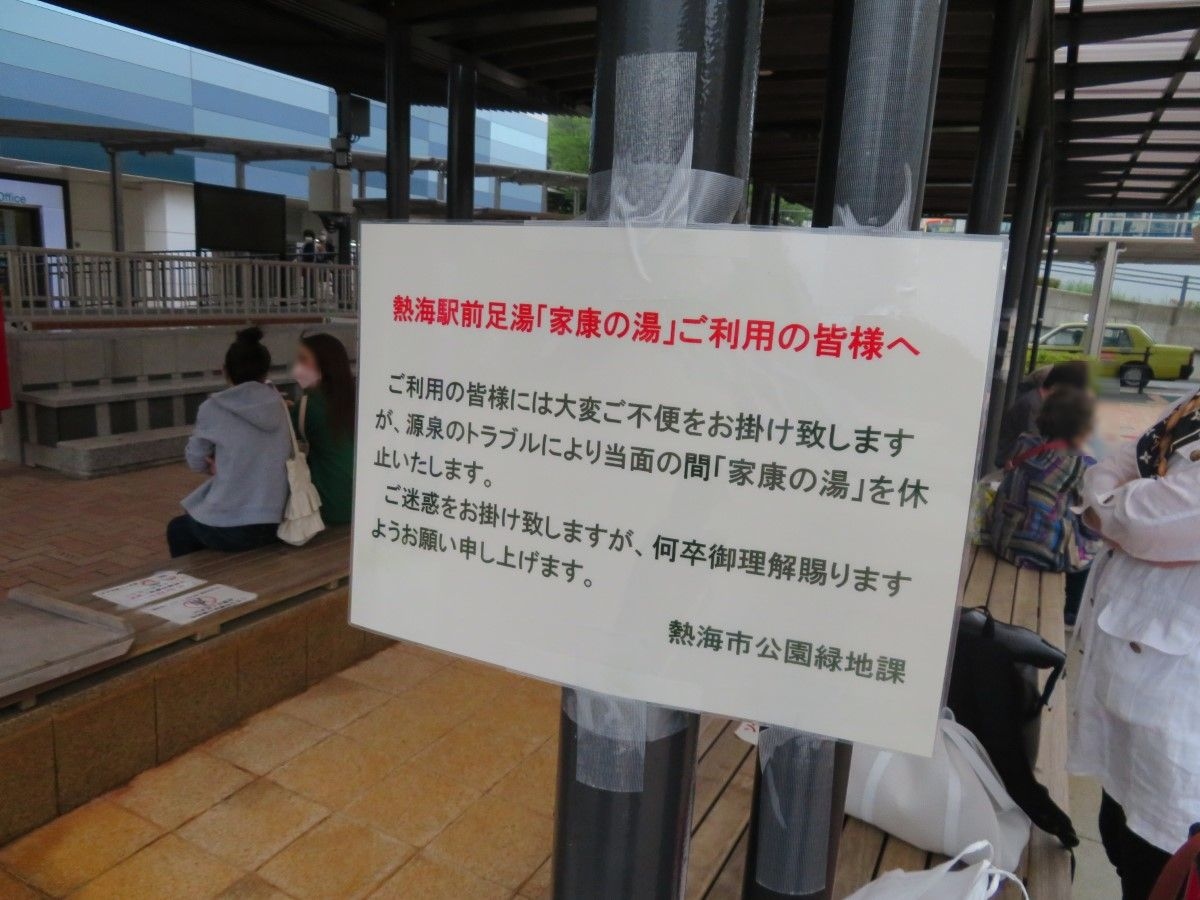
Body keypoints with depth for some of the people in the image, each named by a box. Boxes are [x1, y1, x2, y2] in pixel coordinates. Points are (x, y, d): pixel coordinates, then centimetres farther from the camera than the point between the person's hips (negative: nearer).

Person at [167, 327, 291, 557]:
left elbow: (196, 461, 5)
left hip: (226, 530, -4)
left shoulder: (213, 409, -9)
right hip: (273, 525, 5)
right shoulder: (281, 407, 3)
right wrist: (224, 464, 4)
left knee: (177, 529, 31)